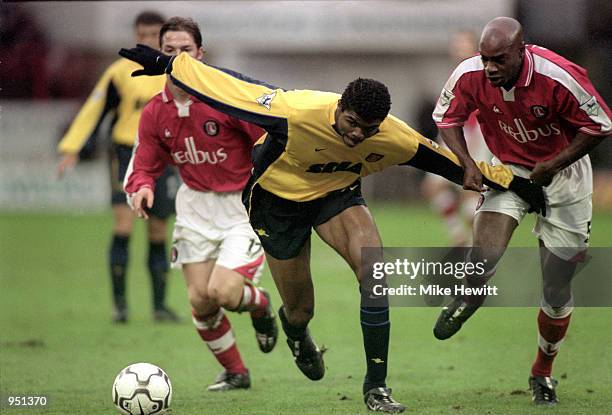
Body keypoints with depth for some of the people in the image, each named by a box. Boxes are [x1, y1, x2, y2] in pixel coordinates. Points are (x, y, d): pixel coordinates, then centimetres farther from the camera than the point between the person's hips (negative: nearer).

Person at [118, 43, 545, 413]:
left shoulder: (392, 138, -27)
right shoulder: (297, 113, -39)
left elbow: (449, 160, -13)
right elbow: (233, 89, -30)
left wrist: (513, 182, -7)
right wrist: (167, 63, -26)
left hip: (337, 193, 2)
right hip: (278, 199, -2)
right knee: (300, 310, 3)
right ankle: (295, 332, 47)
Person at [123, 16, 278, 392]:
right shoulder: (155, 113, -2)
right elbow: (145, 167, 6)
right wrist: (143, 187, -16)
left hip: (245, 204, -5)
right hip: (195, 205, 5)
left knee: (222, 292, -20)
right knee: (200, 300, 0)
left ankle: (260, 304, 18)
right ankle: (235, 373, 24)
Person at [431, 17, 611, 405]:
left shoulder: (561, 78, -29)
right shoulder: (470, 75, -19)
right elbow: (447, 118, 0)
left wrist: (552, 165, -20)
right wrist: (468, 164, -13)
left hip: (561, 174, -1)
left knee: (558, 289, 1)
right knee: (486, 256, -25)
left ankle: (543, 373, 25)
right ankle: (466, 300, 13)